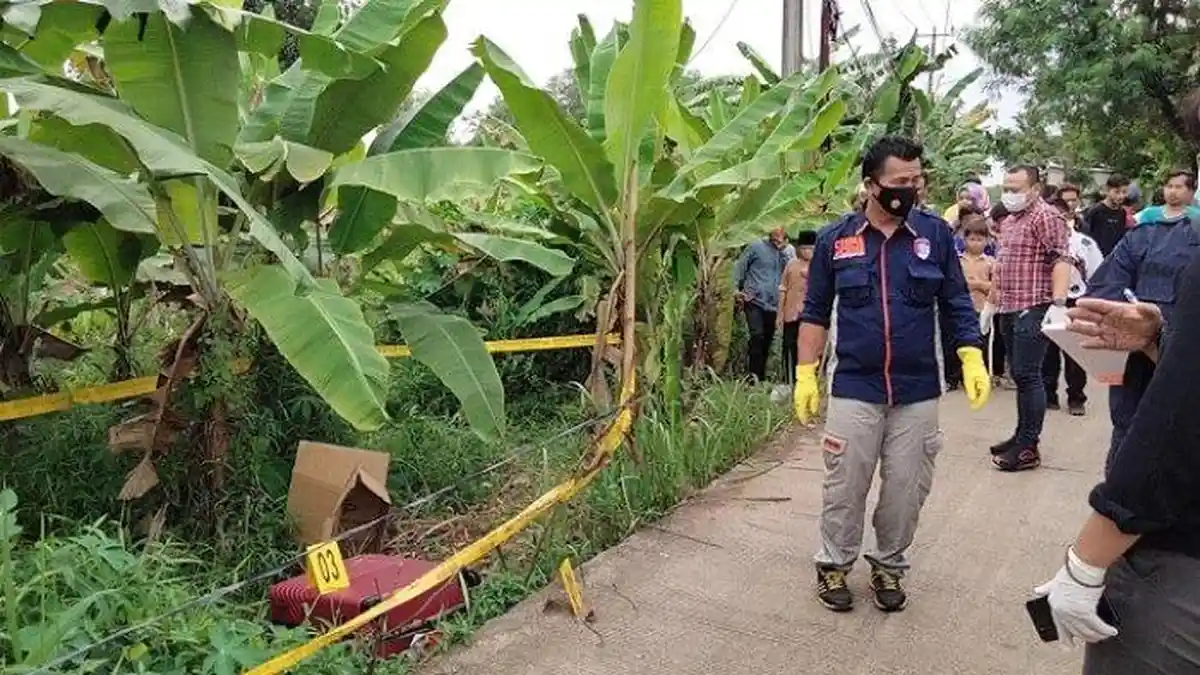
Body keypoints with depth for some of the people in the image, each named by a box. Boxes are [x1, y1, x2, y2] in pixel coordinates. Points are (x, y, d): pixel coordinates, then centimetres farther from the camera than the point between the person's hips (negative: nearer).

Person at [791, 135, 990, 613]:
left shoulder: (935, 233, 0)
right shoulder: (835, 239, -2)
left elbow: (957, 304, 6)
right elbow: (815, 312, 3)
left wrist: (973, 360, -6)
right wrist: (805, 374, -1)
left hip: (918, 391, 1)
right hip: (855, 388, -1)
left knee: (906, 488, 10)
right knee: (845, 486, 6)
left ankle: (890, 567, 31)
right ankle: (834, 564, 26)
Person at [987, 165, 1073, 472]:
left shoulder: (1046, 217, -9)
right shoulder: (1009, 221, 19)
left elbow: (1061, 260, -19)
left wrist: (1058, 303, -28)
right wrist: (992, 301, 24)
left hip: (1033, 309, -9)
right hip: (1009, 309, 9)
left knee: (1027, 376, -8)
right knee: (1019, 375, 14)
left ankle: (1029, 448, -2)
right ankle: (1022, 435, 22)